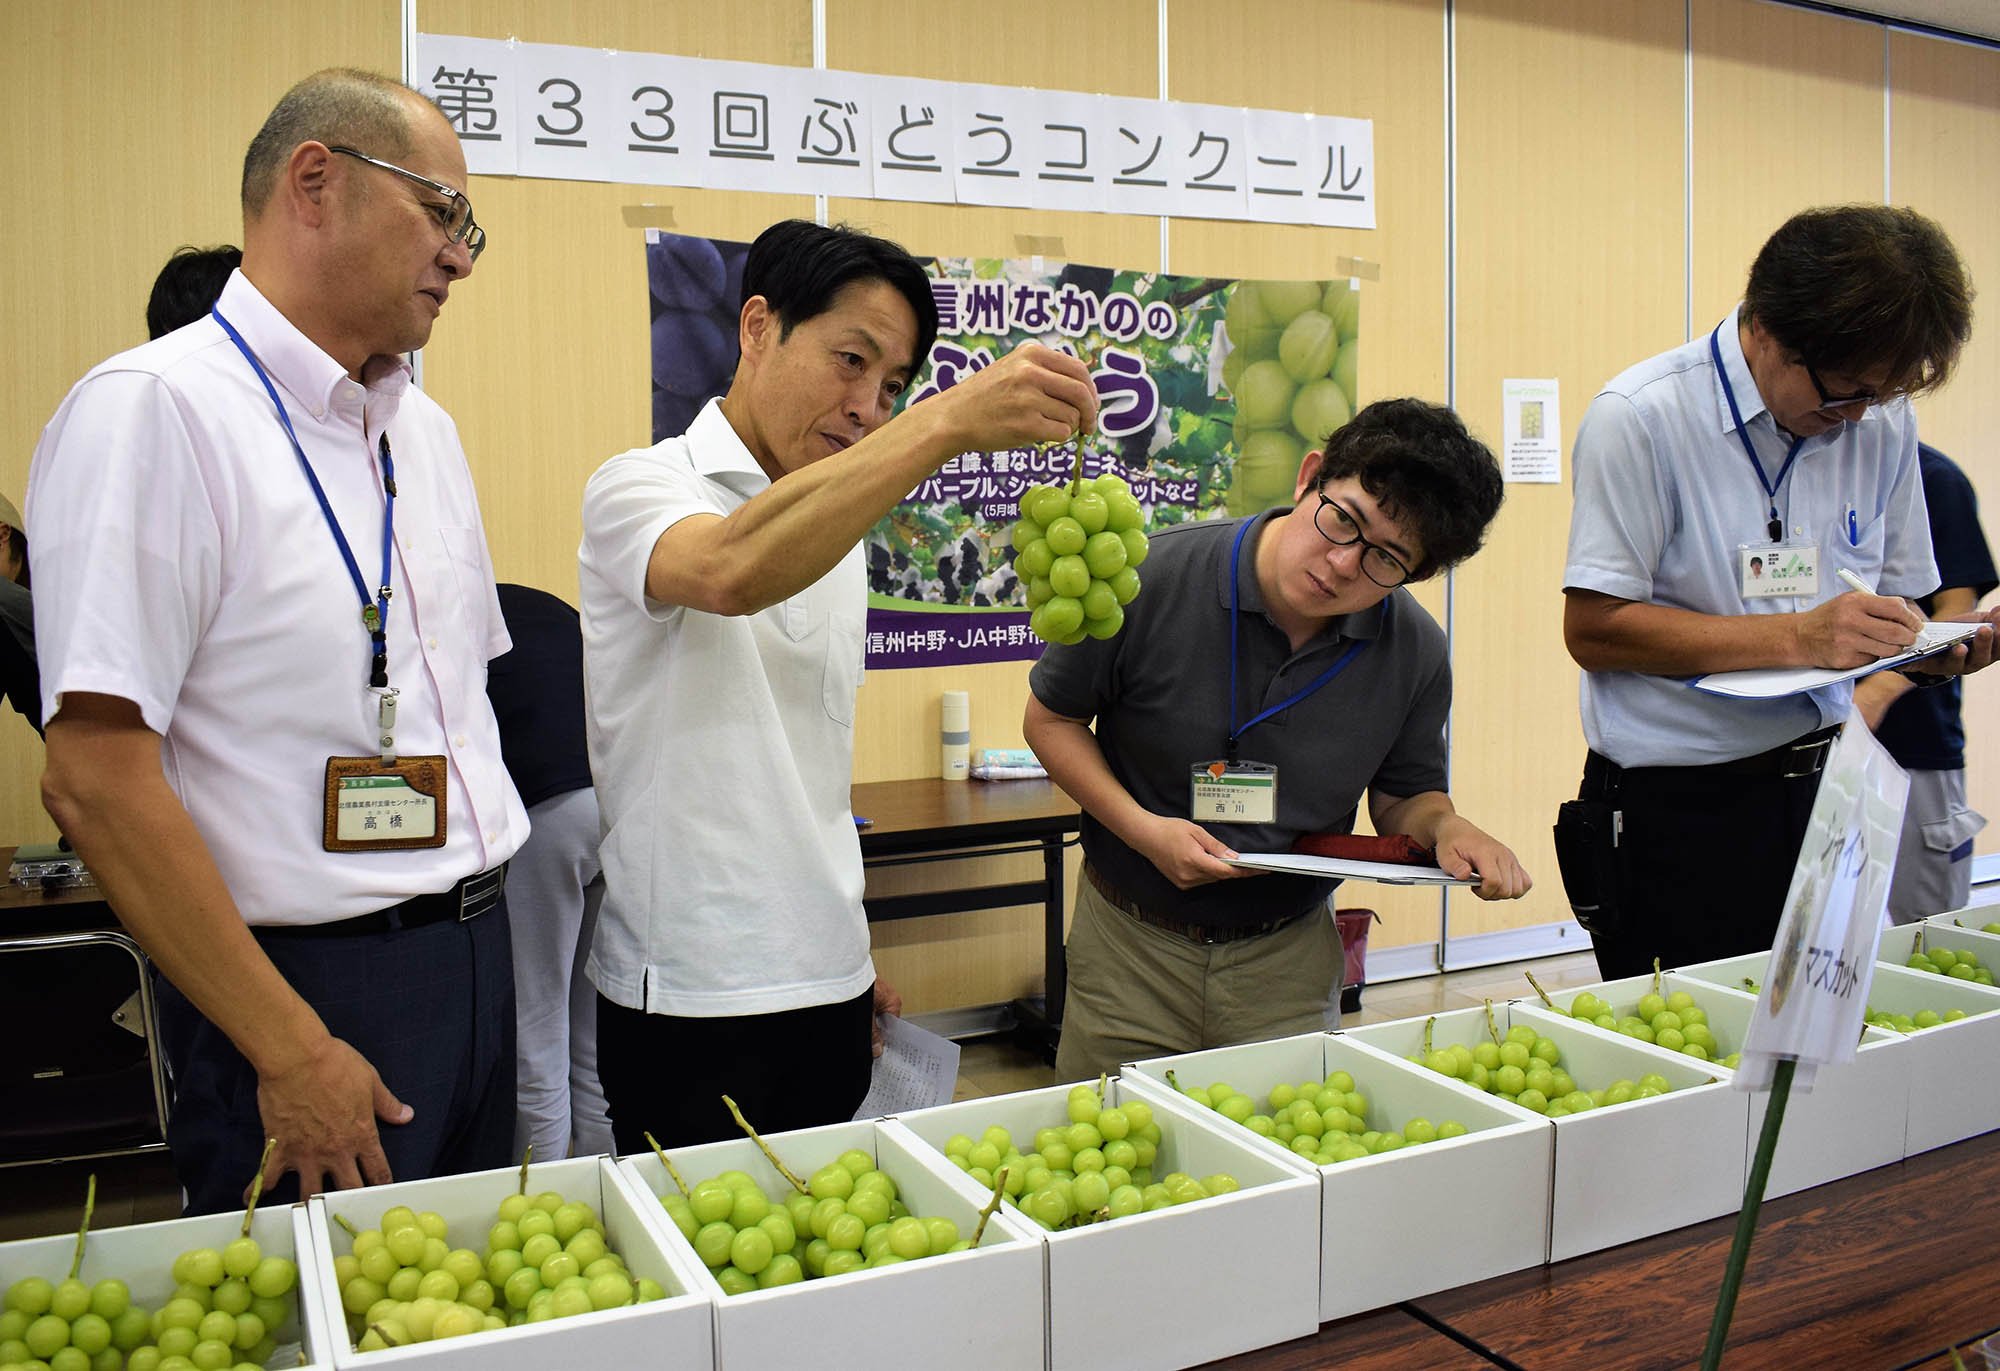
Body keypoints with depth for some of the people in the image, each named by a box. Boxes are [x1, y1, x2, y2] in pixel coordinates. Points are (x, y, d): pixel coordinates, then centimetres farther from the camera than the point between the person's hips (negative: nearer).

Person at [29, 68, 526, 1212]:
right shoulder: (153, 409, -14)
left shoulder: (426, 429, 11)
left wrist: (485, 906, 11)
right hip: (312, 983, -7)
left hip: (478, 954, 8)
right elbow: (97, 783, -20)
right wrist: (290, 1052, -18)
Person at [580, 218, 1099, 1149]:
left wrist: (850, 960, 18)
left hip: (827, 984, 7)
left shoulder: (839, 531, 12)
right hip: (691, 1000, -6)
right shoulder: (642, 487, -9)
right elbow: (728, 573, -35)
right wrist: (948, 424, -42)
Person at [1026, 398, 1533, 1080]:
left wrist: (1447, 828, -17)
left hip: (1290, 962, 2)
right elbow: (1050, 718, -6)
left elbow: (1404, 796, 6)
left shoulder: (1416, 652, -10)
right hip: (1131, 947, -1)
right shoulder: (1152, 577, -18)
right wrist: (1141, 827, -18)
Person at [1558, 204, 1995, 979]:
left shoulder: (1884, 423, 8)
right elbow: (1593, 629, -16)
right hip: (1677, 807, -6)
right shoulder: (1638, 419, -12)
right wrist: (1798, 638, -19)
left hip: (1828, 786, 6)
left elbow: (1893, 606, 17)